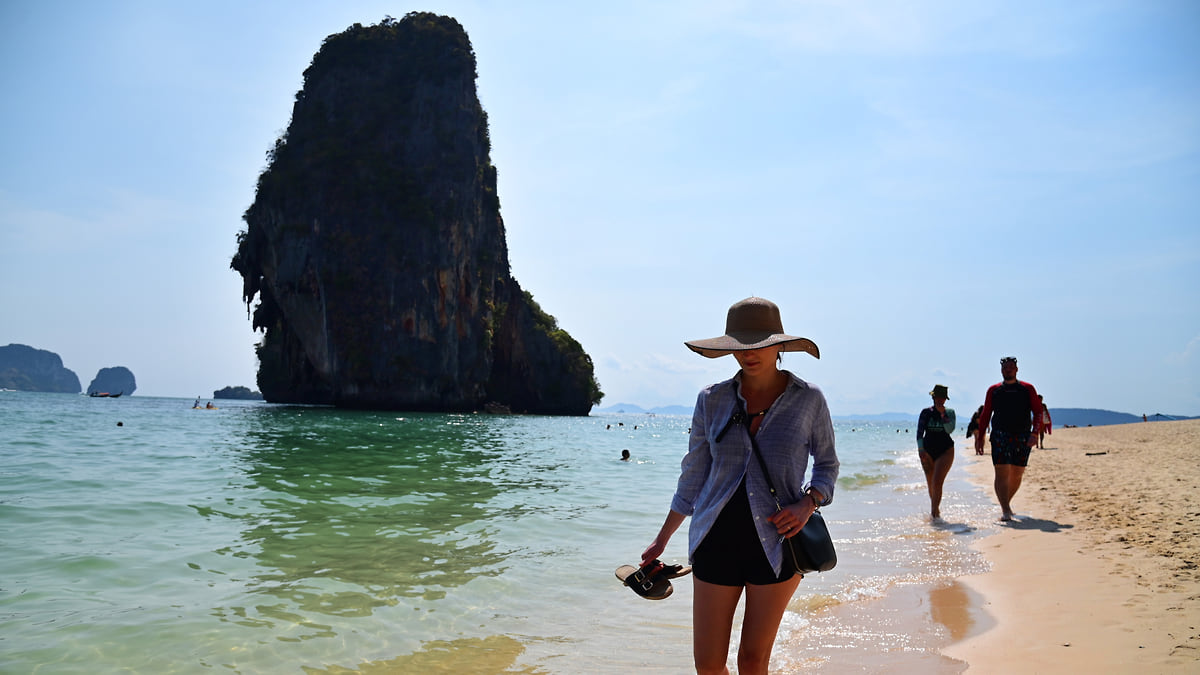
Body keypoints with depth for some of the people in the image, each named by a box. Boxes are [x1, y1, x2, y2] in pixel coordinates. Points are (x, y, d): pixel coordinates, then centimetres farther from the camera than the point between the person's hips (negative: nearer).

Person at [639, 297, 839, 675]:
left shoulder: (808, 400, -2)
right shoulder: (712, 400, 2)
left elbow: (827, 464, 10)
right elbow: (693, 475, 9)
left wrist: (808, 503, -12)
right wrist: (661, 542, 12)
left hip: (776, 543, -1)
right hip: (718, 541, 2)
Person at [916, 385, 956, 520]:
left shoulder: (949, 412, 1)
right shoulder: (926, 412, 2)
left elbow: (949, 430, -13)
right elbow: (920, 432, -2)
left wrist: (942, 413, -18)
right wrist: (920, 449, -12)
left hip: (945, 451, -2)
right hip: (927, 451, 2)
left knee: (937, 482, -16)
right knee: (930, 484, 11)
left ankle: (934, 512, -14)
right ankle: (935, 508, 31)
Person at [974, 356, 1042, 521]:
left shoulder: (1027, 389, 9)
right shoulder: (994, 390, 10)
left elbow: (1038, 412, 4)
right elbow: (985, 415, 12)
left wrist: (1035, 433, -10)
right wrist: (979, 438, 6)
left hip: (1023, 437, 1)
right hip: (1000, 436, -1)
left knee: (1017, 474, 7)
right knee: (1001, 473, -12)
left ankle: (1006, 502, 29)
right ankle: (1005, 510, -13)